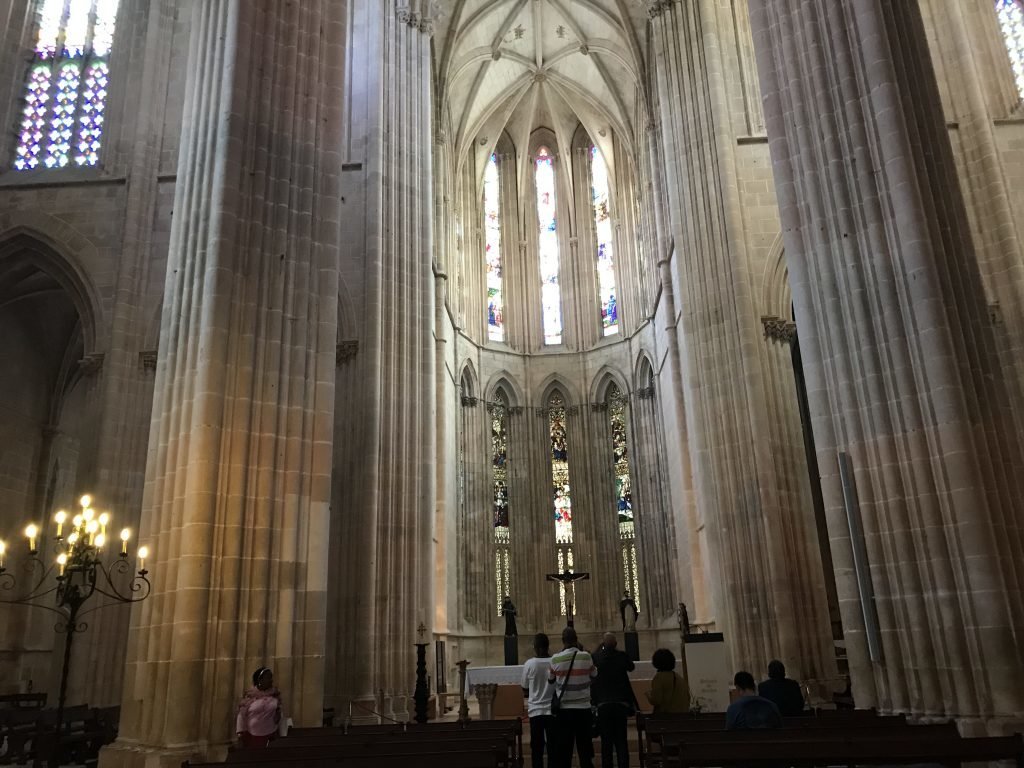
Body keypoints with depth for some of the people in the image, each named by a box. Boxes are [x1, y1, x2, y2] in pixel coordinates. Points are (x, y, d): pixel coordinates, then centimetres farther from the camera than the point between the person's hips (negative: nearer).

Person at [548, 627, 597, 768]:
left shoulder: (556, 659, -7)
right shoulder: (586, 656, -8)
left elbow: (550, 680, 9)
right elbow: (594, 675, 12)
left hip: (564, 708, 0)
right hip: (583, 708, 0)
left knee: (563, 748, 6)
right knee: (584, 747, 9)